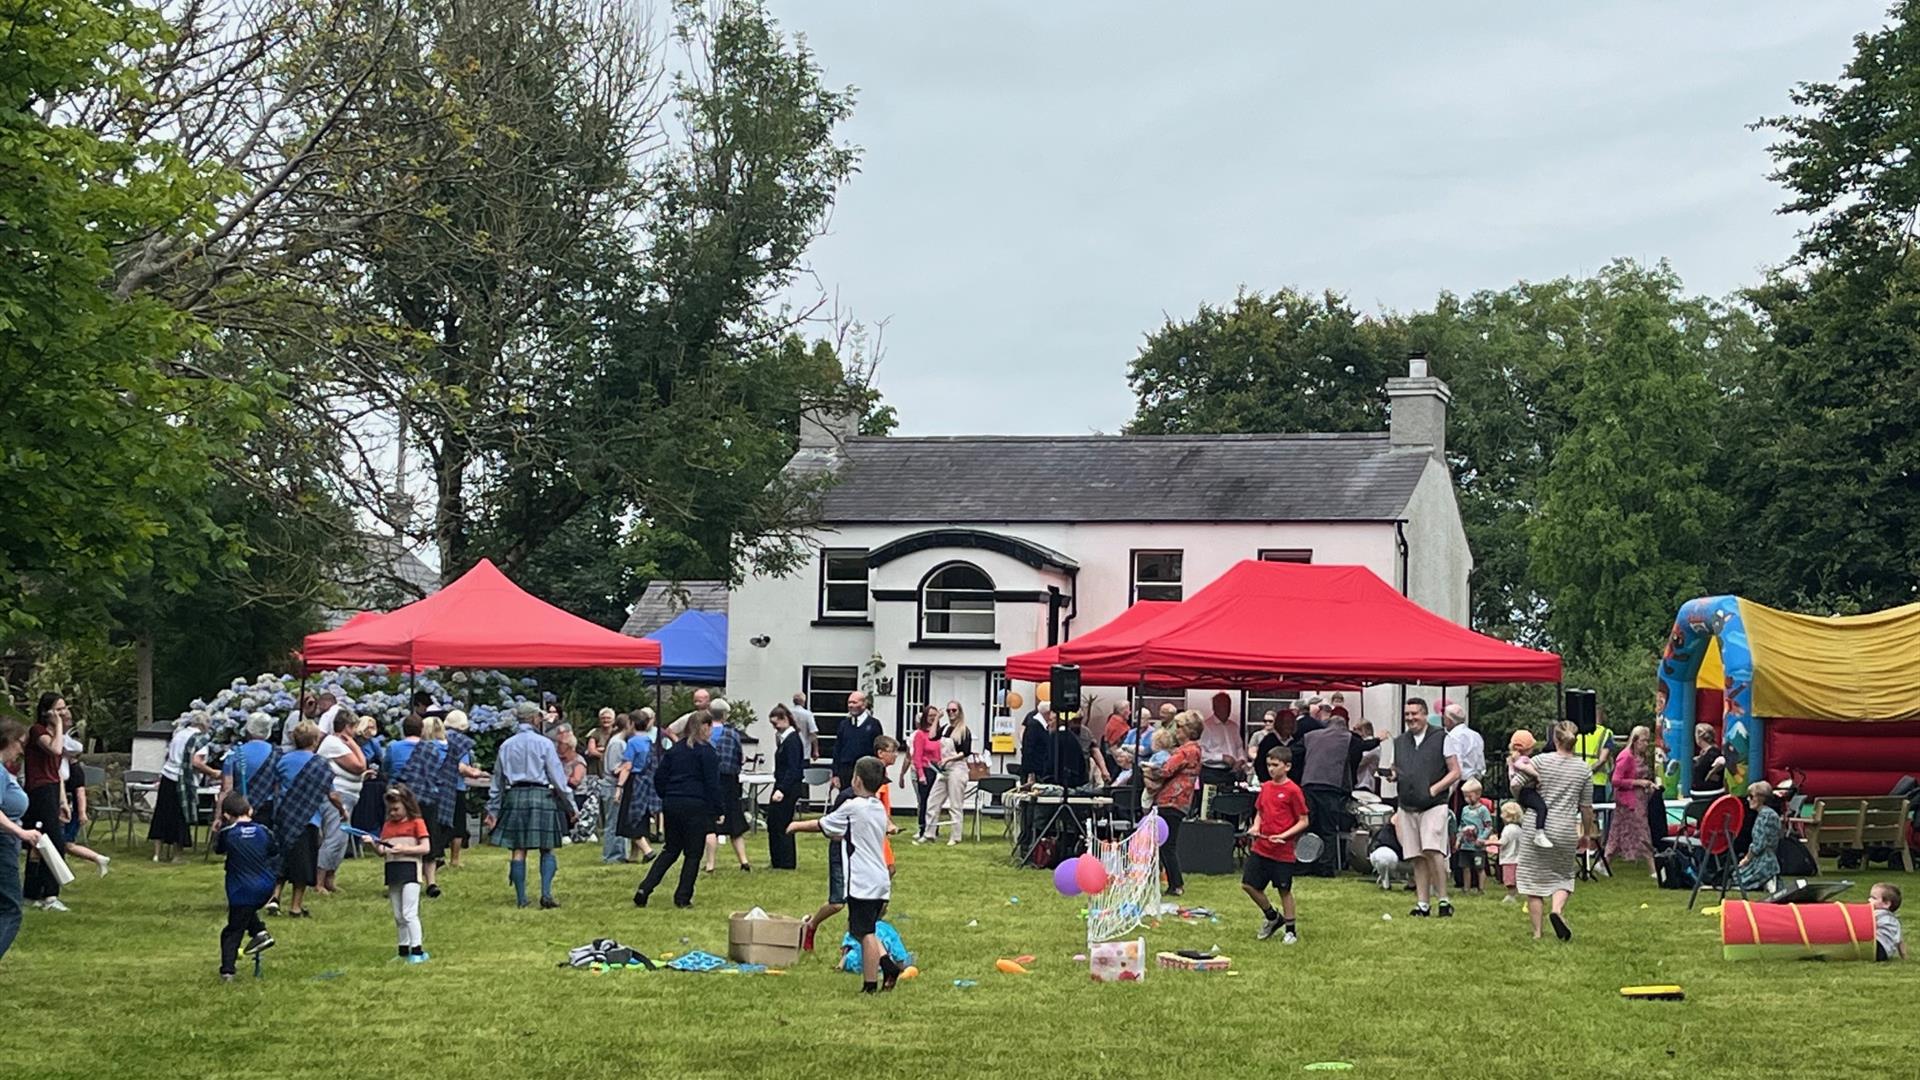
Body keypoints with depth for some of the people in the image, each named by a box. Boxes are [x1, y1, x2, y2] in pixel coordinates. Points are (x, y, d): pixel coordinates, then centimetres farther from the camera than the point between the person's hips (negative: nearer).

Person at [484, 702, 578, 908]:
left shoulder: (506, 746, 9)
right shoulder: (544, 744, -3)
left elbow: (497, 781, 13)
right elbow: (557, 777, -3)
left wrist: (493, 810, 19)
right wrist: (571, 805, 3)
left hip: (514, 797, 3)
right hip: (540, 796, -3)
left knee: (518, 850, 6)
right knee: (547, 849, 5)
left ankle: (521, 898, 5)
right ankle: (546, 893, -7)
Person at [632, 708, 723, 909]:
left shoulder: (675, 749, 11)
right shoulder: (706, 751, -7)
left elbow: (659, 778, 11)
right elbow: (712, 784, -10)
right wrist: (719, 810, -4)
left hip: (672, 804, 6)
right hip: (696, 806, -6)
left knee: (671, 850, 15)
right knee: (693, 853, 5)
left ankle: (645, 888, 2)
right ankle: (683, 898, 3)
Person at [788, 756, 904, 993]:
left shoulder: (853, 807, -10)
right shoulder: (880, 809, 12)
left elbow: (822, 825, 3)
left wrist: (798, 826, 18)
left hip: (862, 882, -8)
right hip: (881, 880, 8)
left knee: (865, 933, -4)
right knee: (866, 930, 19)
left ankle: (870, 985, -3)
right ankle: (888, 964, 5)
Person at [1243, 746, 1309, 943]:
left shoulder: (1293, 790, -11)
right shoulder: (1265, 787, 7)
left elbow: (1304, 821, -9)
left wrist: (1284, 835, -19)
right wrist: (1256, 826, -2)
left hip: (1282, 851, -6)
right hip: (1261, 847, 6)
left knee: (1284, 890, 4)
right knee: (1248, 884, 5)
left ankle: (1291, 930, 20)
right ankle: (1273, 917, 25)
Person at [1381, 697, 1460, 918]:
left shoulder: (1441, 739, 1)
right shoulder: (1399, 742, 15)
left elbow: (1455, 772, 0)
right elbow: (1396, 771, 23)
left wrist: (1434, 789, -12)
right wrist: (1392, 775, -2)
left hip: (1434, 806, -5)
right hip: (1407, 807, 5)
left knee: (1433, 851, -17)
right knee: (1417, 858, 4)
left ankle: (1443, 900, -8)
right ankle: (1423, 903, 8)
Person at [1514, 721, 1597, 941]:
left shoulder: (1542, 761, -3)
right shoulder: (1584, 768, 2)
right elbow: (1586, 807, 7)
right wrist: (1587, 834, 18)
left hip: (1536, 829, -1)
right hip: (1566, 831, 1)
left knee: (1533, 877, 7)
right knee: (1563, 875, 20)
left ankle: (1537, 931, 5)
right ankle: (1558, 909, -9)